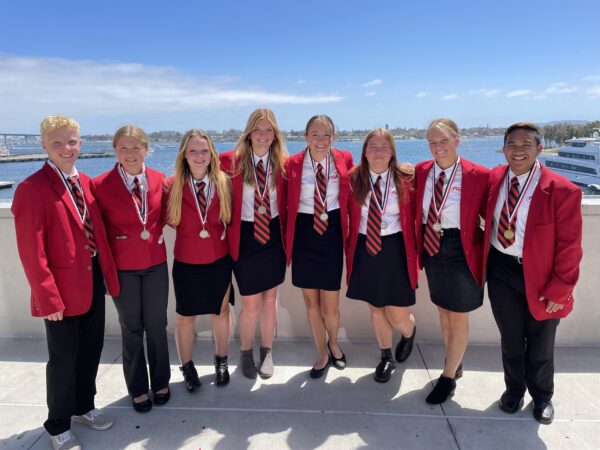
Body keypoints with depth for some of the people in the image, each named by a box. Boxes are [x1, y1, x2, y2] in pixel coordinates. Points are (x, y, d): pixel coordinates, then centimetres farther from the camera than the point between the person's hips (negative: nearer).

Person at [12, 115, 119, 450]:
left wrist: (110, 274, 6)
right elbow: (31, 252, -17)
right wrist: (48, 297, -18)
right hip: (63, 288, -7)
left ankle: (84, 407, 42)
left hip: (94, 281, 7)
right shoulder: (32, 188, -14)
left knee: (92, 350, 19)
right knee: (64, 359, 9)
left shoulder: (86, 183, 8)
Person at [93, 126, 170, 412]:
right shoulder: (101, 184, -11)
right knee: (131, 328, 12)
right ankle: (138, 388, 31)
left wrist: (154, 231, -3)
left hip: (156, 264, 2)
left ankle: (160, 382, 33)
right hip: (122, 268, -2)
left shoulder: (159, 180, -2)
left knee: (156, 325, 12)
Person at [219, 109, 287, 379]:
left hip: (273, 236, 2)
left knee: (270, 298, 14)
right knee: (251, 304, 5)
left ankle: (267, 351, 35)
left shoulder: (281, 162, -1)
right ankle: (246, 352, 32)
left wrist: (286, 231, 3)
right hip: (244, 238, -2)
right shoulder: (231, 161, -9)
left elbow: (285, 201, 8)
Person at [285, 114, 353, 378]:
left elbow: (350, 196, 8)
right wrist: (287, 238, -4)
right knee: (311, 301, 12)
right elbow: (287, 203, -1)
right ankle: (323, 354, 35)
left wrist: (348, 231, 4)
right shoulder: (293, 164, -5)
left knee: (330, 304, 5)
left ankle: (333, 344, 39)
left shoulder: (344, 159, -3)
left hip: (332, 234, 0)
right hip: (303, 235, 1)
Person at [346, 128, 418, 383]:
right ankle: (386, 357, 40)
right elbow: (350, 218, 2)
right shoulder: (354, 178, -2)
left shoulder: (406, 178, -6)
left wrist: (416, 253, -4)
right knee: (375, 309, 16)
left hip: (395, 250, -2)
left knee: (397, 316, 3)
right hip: (365, 249, 2)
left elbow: (414, 218, -2)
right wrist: (349, 248, -2)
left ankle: (409, 332, 42)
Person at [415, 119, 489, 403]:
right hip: (432, 250, 5)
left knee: (458, 316, 9)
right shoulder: (420, 171, -2)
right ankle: (455, 363, 44)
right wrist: (419, 245, 0)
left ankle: (448, 378, 28)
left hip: (461, 253, -4)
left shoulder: (478, 175, -14)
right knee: (443, 310, 20)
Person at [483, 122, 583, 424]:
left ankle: (542, 396, 44)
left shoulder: (562, 190, -16)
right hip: (501, 271, 3)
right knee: (511, 339, 19)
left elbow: (569, 246, -13)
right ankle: (514, 389, 45)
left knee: (540, 345, 17)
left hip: (541, 276, -2)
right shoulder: (494, 179, -4)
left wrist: (559, 290, -13)